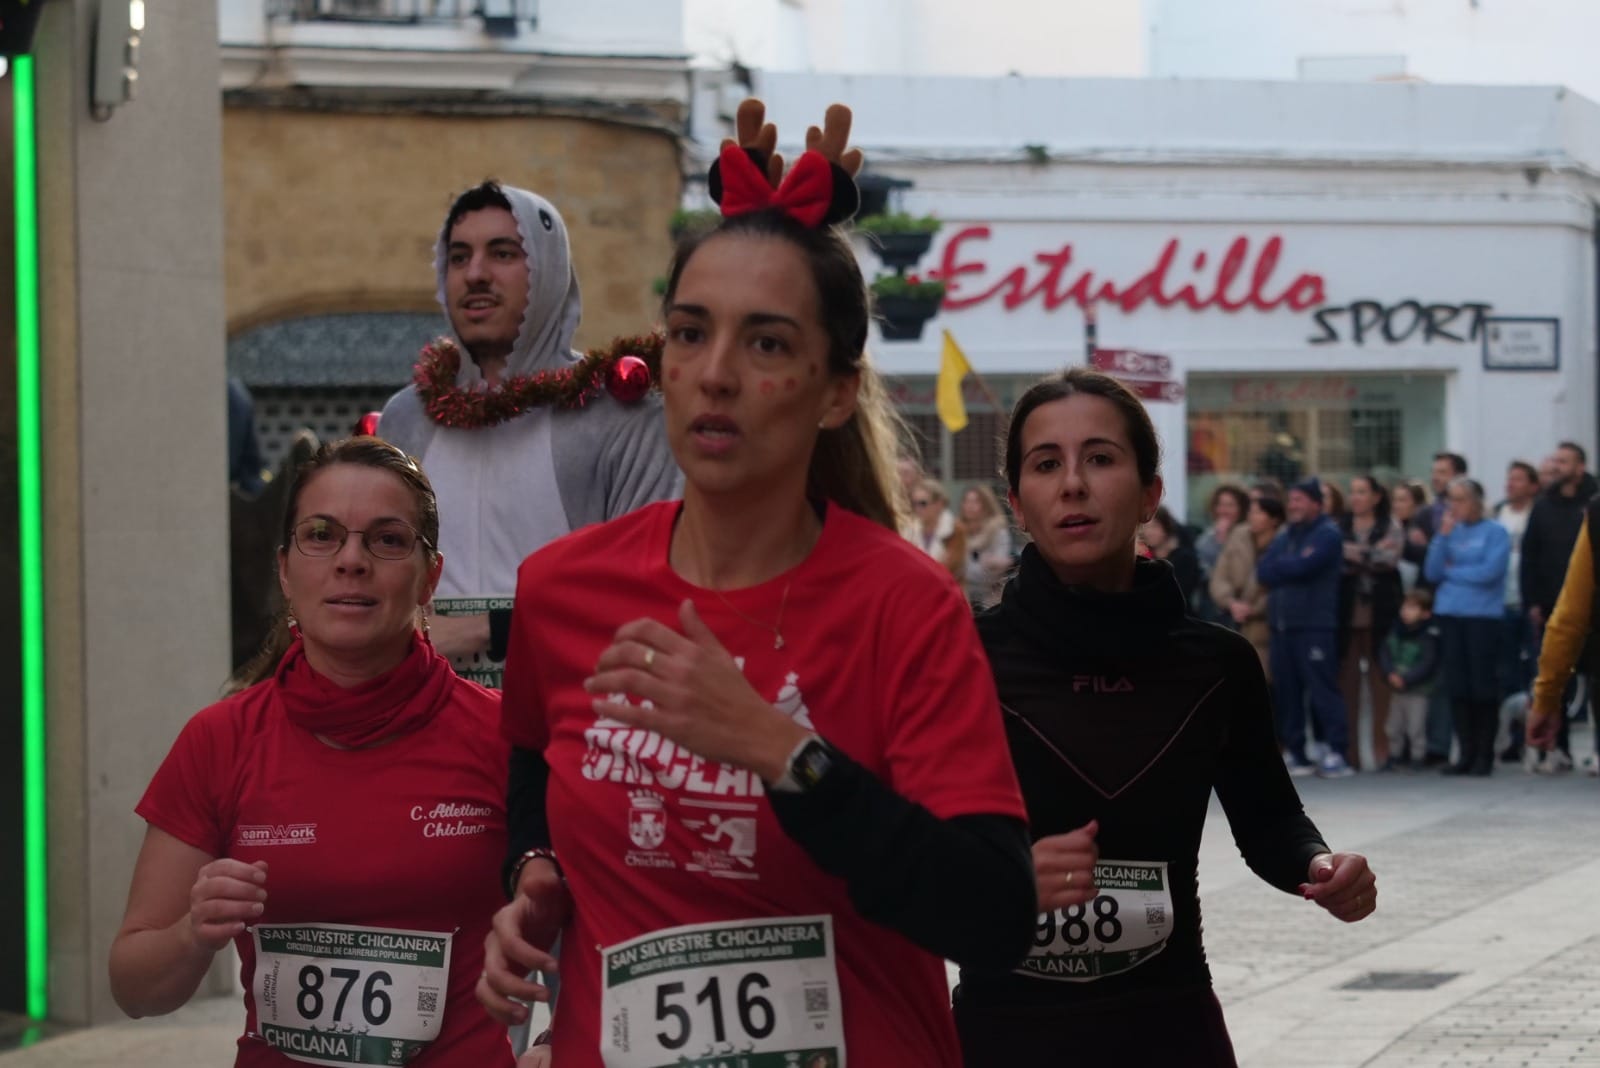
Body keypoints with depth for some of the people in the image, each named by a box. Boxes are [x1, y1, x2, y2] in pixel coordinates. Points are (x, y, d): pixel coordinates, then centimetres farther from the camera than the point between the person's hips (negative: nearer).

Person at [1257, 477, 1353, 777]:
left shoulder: (1327, 535, -2)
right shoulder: (1284, 536, 20)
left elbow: (1302, 566, -16)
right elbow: (1263, 572, 8)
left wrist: (1279, 566, 2)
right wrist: (1290, 568, -8)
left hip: (1315, 625, -7)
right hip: (1281, 623, 7)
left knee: (1322, 689, -10)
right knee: (1286, 690, 6)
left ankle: (1335, 752, -12)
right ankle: (1293, 752, 11)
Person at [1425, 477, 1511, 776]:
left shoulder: (1495, 533, -1)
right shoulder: (1450, 531, 13)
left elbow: (1489, 572, -13)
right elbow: (1432, 572, 6)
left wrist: (1450, 571, -1)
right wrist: (1443, 536, -4)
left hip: (1483, 615, -5)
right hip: (1449, 615, 5)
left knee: (1483, 686, -4)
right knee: (1457, 686, 4)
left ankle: (1484, 755, 2)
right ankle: (1465, 753, 10)